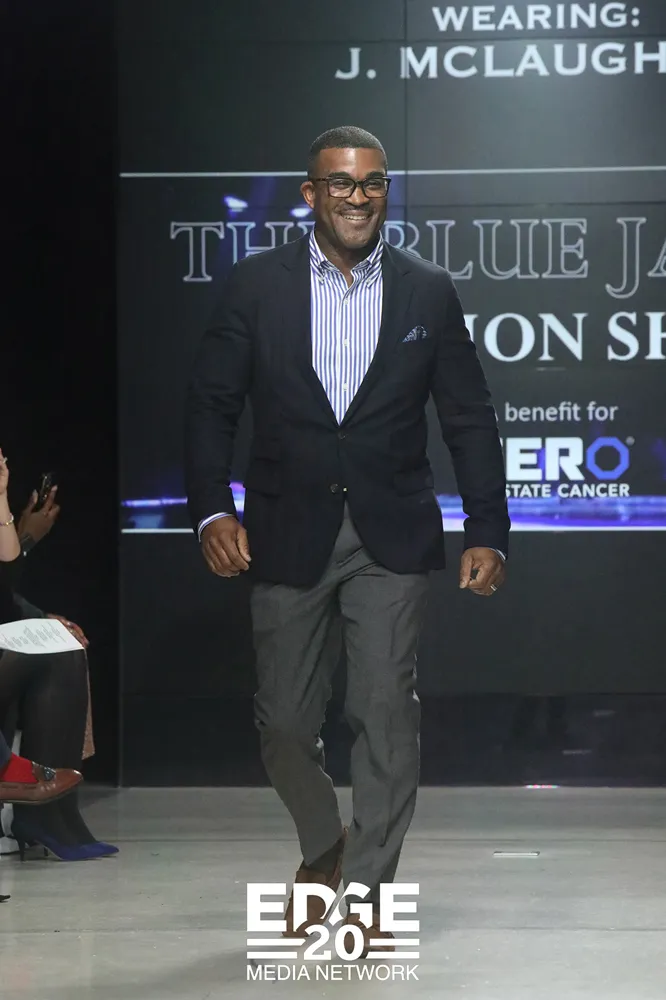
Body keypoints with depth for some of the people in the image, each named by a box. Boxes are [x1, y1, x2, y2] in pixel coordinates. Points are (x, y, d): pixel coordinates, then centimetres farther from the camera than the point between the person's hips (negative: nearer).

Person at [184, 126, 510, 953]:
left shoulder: (428, 293, 3)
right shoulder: (256, 285, 0)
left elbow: (469, 420, 4)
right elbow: (211, 404, 1)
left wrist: (487, 533, -3)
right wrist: (212, 511, -11)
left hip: (391, 535, 0)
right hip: (288, 534, 0)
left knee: (386, 712, -7)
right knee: (283, 718, 6)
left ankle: (366, 894, 3)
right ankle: (322, 848, 34)